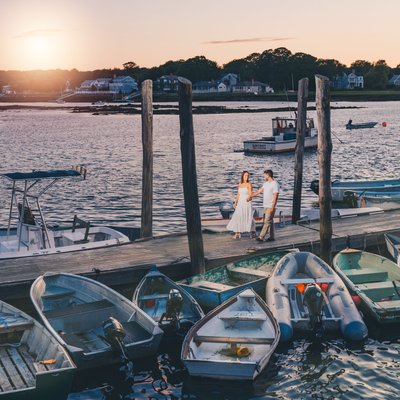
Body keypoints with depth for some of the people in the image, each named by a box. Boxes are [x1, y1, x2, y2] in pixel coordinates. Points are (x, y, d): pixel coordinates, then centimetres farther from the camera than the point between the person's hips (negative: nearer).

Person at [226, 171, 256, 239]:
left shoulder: (249, 184, -6)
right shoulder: (240, 184, 10)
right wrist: (235, 202, 12)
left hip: (247, 203, -5)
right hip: (240, 203, 5)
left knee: (249, 217, -1)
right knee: (238, 217, -3)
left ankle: (253, 232, 16)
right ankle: (237, 233, 1)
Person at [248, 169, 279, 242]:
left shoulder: (275, 184, -15)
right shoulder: (266, 183, 12)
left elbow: (275, 197, -19)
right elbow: (259, 191, 20)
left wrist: (272, 207, -22)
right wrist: (250, 196, 18)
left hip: (270, 207, -9)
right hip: (265, 206, 9)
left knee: (267, 222, -9)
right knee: (269, 221, 12)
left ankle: (261, 237, -13)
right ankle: (272, 236, 18)